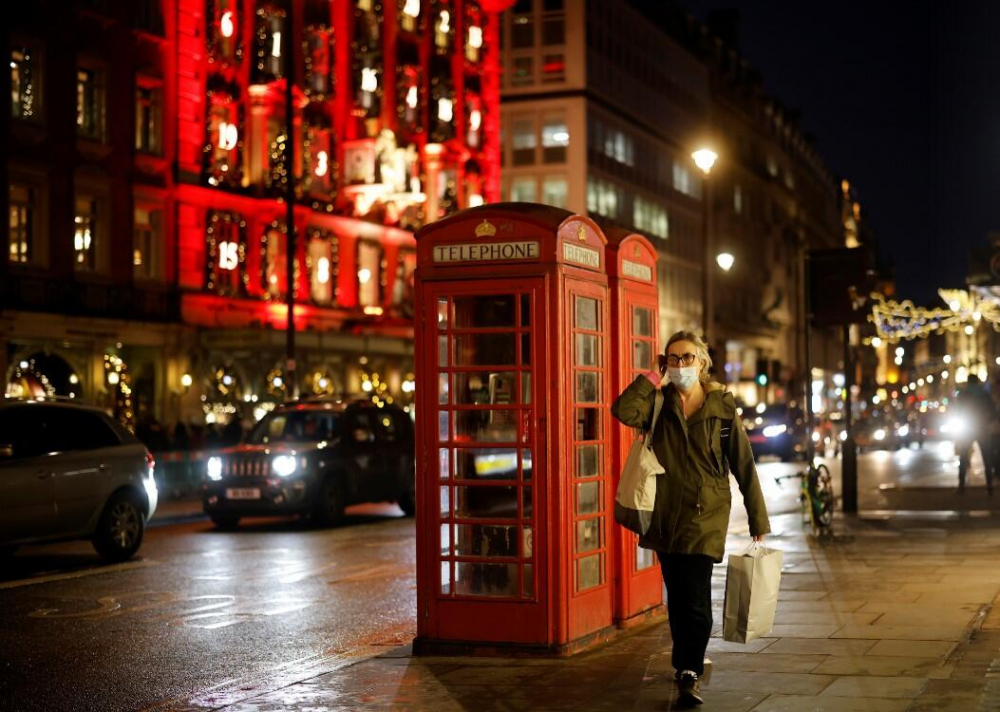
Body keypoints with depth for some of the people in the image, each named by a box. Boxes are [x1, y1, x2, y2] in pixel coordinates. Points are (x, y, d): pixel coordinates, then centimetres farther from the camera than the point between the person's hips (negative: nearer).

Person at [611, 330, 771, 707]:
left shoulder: (722, 408, -1)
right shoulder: (659, 404, 4)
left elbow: (744, 466, 1)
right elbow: (623, 410, -19)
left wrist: (758, 521, 0)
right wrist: (654, 376, -10)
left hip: (704, 516, -3)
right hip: (665, 515, 3)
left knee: (696, 600, -11)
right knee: (676, 597, 13)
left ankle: (689, 675, -7)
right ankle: (688, 662, 31)